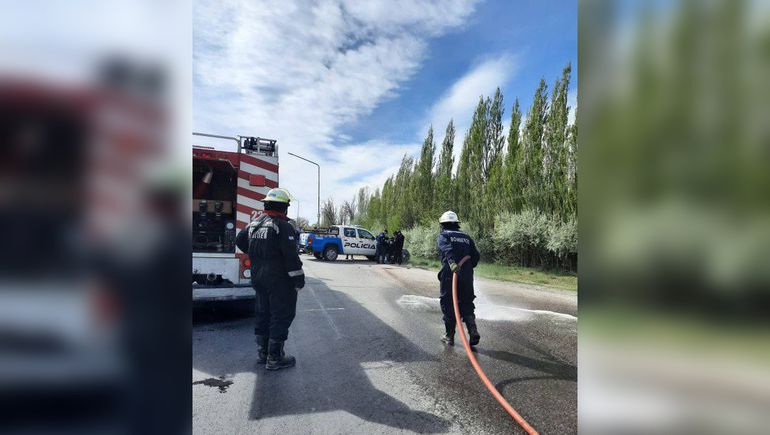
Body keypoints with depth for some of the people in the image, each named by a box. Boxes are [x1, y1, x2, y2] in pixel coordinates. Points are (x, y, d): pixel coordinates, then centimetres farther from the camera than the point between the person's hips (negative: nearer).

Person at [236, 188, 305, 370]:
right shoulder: (283, 227, -19)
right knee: (281, 316, 2)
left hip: (258, 278, 8)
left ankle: (262, 353, 30)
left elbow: (240, 241, 20)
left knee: (263, 314, 19)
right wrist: (299, 280, -15)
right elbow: (291, 257, -21)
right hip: (279, 280, -8)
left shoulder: (254, 223, 7)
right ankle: (274, 358, 8)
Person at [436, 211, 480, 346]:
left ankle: (450, 336, 16)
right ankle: (473, 332, -3)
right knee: (466, 305, 14)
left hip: (449, 276, -4)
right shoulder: (466, 237, 17)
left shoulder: (443, 236, 3)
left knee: (448, 305, 8)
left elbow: (447, 249, -20)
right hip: (467, 278, 4)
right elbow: (476, 256, 12)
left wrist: (452, 262, -35)